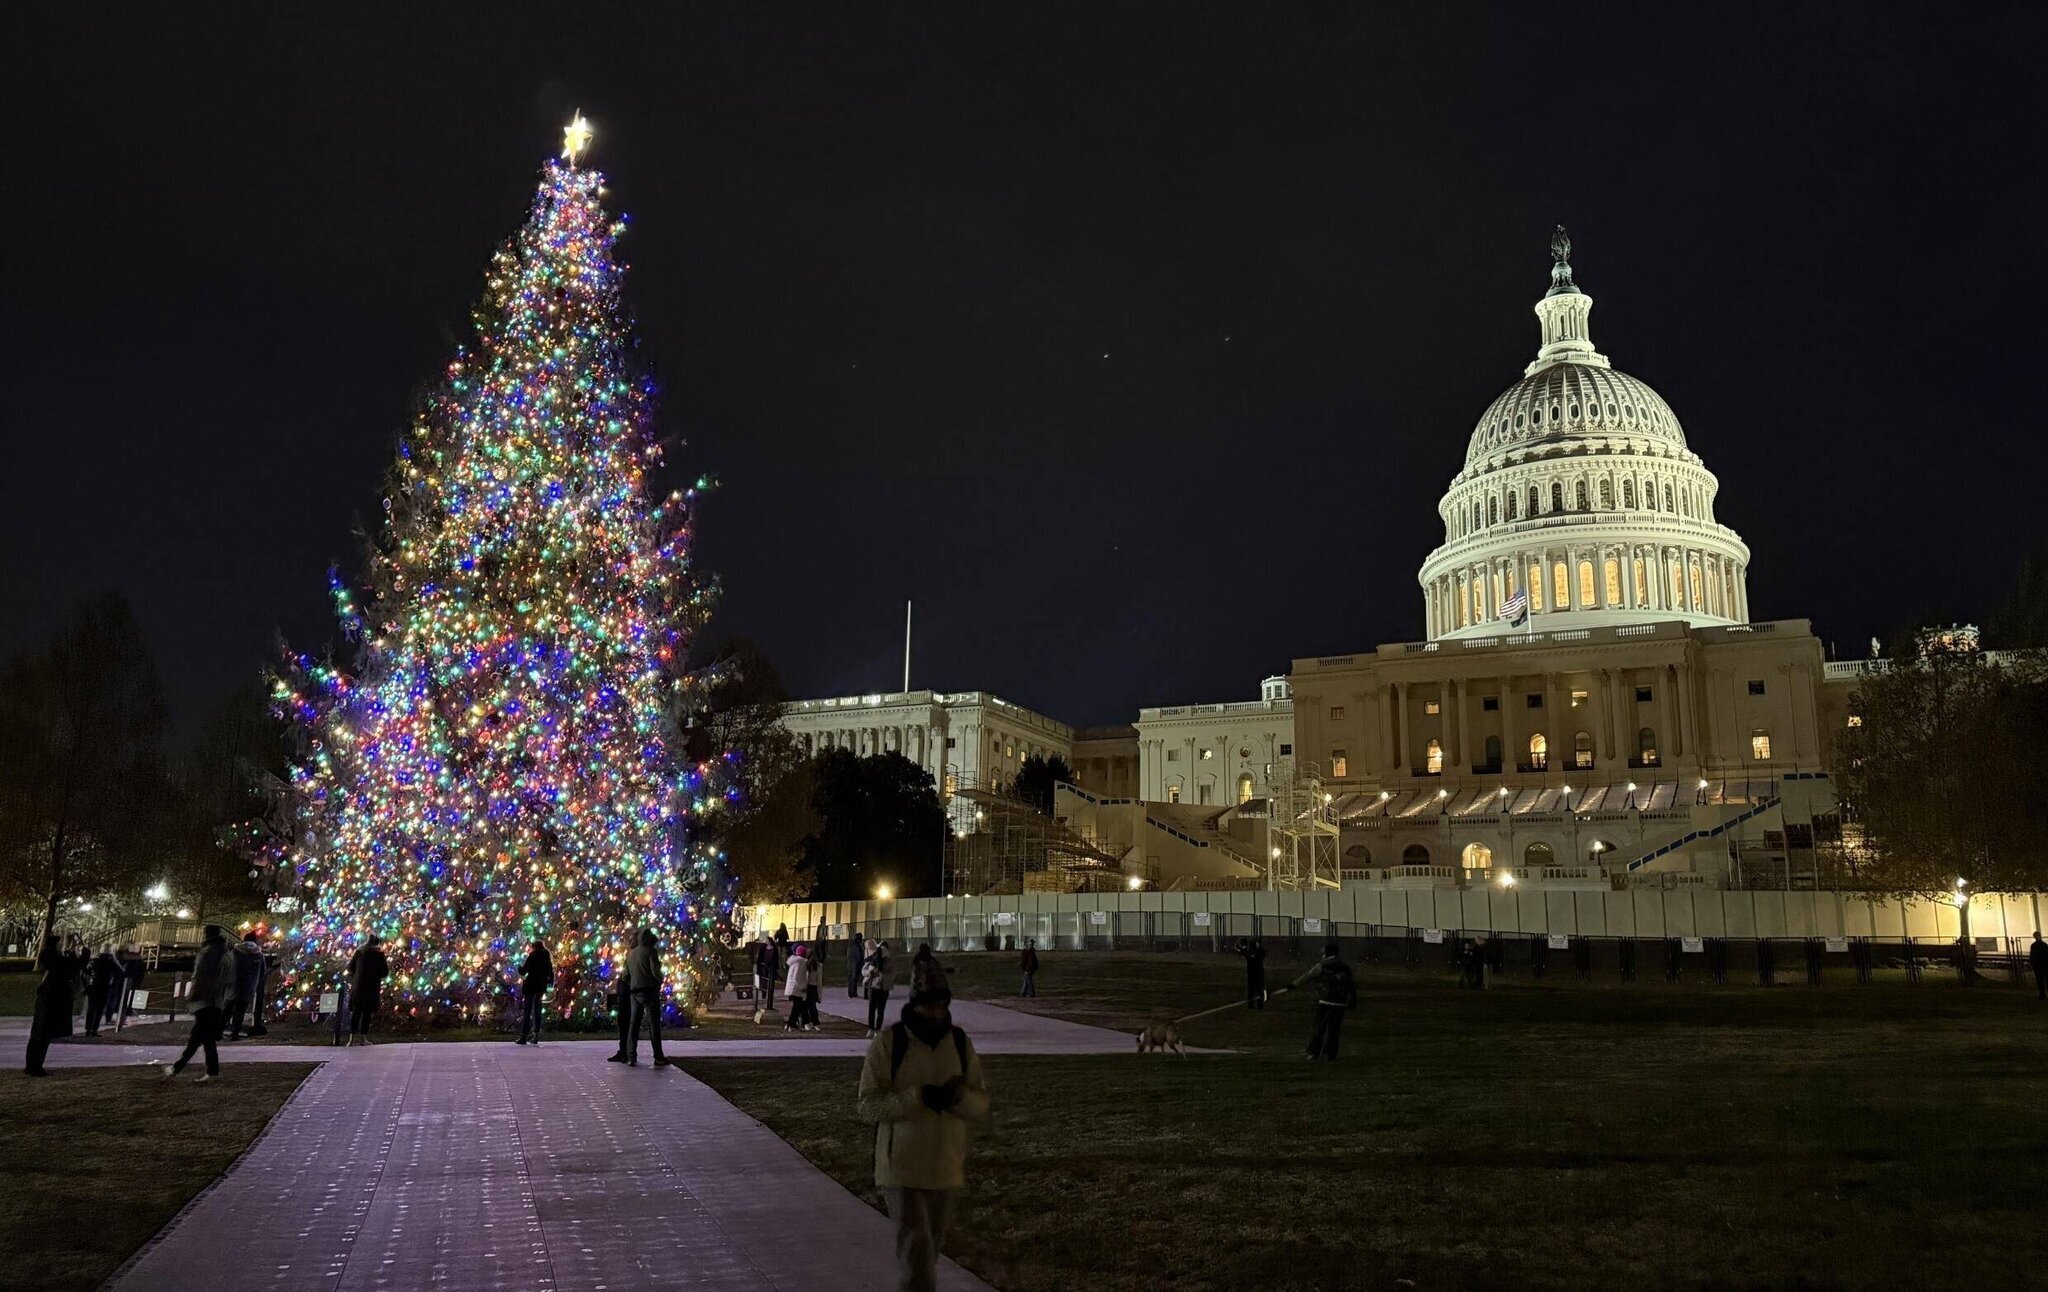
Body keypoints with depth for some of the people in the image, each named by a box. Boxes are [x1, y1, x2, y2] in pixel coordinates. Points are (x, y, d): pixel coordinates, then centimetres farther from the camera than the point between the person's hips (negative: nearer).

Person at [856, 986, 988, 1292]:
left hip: (946, 1167, 4)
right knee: (916, 1245, -11)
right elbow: (868, 1106, -14)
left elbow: (981, 1105, 2)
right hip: (901, 1166, -4)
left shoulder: (961, 1044, 0)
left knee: (931, 1246, 20)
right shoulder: (887, 1043, -12)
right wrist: (918, 1097, -26)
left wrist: (958, 1096, -21)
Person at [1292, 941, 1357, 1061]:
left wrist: (1294, 984, 6)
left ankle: (1314, 1052, 9)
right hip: (1340, 1003, 4)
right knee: (1333, 1030, 9)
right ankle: (1331, 1055, 9)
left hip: (1324, 1002, -4)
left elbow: (1307, 976, -2)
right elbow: (1351, 985, 11)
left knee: (1318, 1027, 7)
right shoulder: (1345, 967, 8)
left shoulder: (1322, 965, -6)